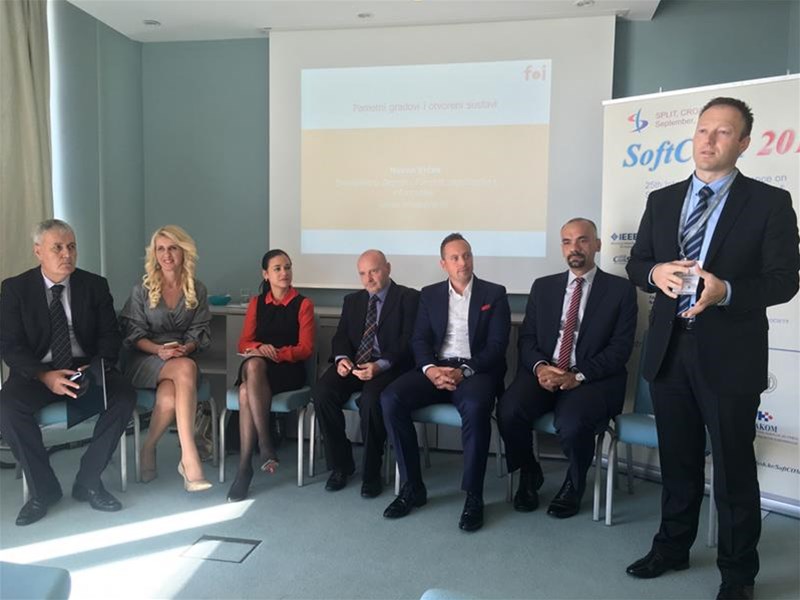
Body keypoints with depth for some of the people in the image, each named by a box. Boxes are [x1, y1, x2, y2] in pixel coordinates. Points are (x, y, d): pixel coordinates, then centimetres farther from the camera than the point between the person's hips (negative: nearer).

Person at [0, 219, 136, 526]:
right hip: (37, 372, -1)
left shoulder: (95, 285, 3)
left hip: (87, 368, 1)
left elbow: (109, 334, 2)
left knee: (125, 396, -26)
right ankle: (43, 488, -10)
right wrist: (44, 376, -24)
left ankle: (88, 481, -10)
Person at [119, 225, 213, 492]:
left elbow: (200, 332, 5)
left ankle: (148, 448, -14)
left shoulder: (197, 291, 10)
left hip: (183, 358, 2)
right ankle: (190, 457, -41)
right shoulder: (142, 290, 5)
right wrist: (159, 350, -19)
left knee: (169, 399, -37)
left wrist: (185, 348, -18)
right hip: (144, 360, -2)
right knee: (186, 369, -38)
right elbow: (133, 333, 0)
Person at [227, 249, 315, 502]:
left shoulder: (303, 304, 4)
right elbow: (244, 343, 9)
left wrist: (275, 353, -17)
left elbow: (305, 348, -2)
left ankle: (245, 466, -29)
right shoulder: (256, 303, 15)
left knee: (247, 393, -33)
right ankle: (265, 445, -36)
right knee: (252, 364, -36)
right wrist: (260, 347, -15)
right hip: (256, 366, 3)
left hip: (288, 369, -2)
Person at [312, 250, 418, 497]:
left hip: (389, 367, -5)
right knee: (322, 393, -24)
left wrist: (380, 365, -24)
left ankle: (371, 472, -13)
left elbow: (408, 342, -8)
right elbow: (341, 336, 12)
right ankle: (341, 464, -5)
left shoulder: (408, 298, 2)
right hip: (353, 365, 5)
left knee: (371, 400, -35)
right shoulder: (352, 300, 21)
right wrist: (342, 358, -12)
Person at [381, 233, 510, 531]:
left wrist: (464, 371, -19)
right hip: (435, 368, 3)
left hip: (476, 369, -3)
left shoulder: (494, 294, 6)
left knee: (475, 406, -38)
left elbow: (497, 345, -3)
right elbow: (419, 340, 7)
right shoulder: (429, 294, 15)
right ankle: (412, 486, -12)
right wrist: (429, 368, -16)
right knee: (390, 398, -24)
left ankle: (473, 495, -21)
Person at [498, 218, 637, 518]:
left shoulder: (621, 289, 5)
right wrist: (539, 367, -12)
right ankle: (529, 474, 5)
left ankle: (574, 484, 2)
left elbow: (620, 348, -3)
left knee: (571, 423, -33)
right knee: (509, 410, -27)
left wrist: (578, 375, -17)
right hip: (543, 374, 3)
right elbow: (526, 338, 10)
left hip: (593, 379, -3)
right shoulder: (543, 286, 15)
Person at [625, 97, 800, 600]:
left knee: (733, 467, 8)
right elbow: (636, 263, 11)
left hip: (729, 355, -4)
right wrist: (657, 272, -12)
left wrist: (725, 290, -25)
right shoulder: (662, 200, 9)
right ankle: (673, 546, 35)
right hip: (669, 349, 4)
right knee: (678, 458, 17)